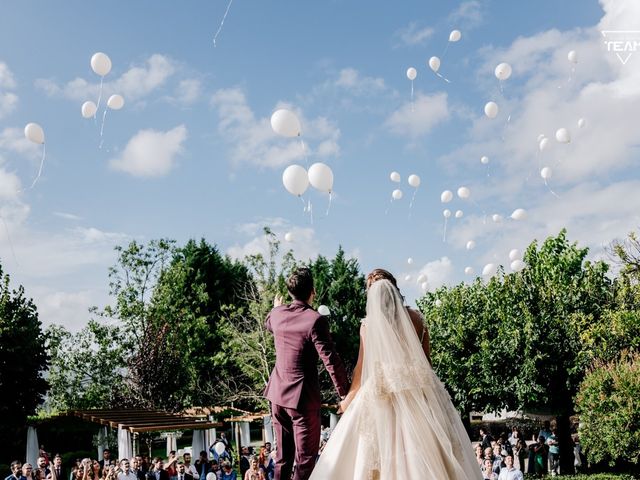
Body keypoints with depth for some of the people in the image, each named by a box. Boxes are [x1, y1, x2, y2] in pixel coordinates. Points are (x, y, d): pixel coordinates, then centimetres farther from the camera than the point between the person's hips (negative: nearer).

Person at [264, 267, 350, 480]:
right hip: (303, 397, -7)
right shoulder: (315, 320, -18)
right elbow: (331, 360, -20)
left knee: (282, 455, 17)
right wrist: (345, 392, -12)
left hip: (277, 394, 7)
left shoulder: (278, 314, 2)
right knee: (306, 459, 1)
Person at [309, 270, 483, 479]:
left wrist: (349, 398, 14)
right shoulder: (416, 319, 5)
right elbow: (426, 359, 10)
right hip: (419, 391, 2)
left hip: (383, 393, -2)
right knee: (424, 452, 3)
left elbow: (362, 367, 2)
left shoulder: (368, 324, 0)